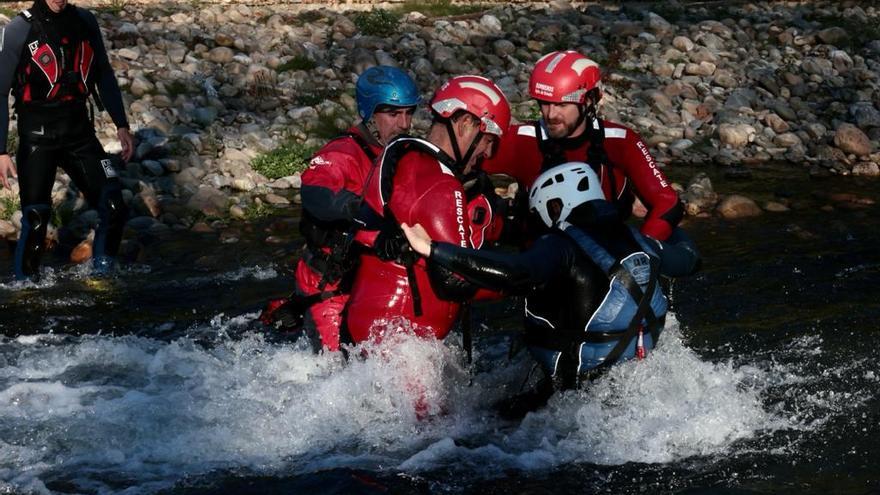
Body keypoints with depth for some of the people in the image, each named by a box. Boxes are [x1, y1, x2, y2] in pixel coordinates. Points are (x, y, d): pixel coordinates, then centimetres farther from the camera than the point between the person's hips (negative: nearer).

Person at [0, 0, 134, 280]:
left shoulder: (86, 23, 4)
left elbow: (104, 76, 17)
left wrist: (121, 124, 13)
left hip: (80, 132, 4)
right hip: (37, 138, -4)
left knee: (114, 209, -4)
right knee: (36, 219, -8)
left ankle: (101, 277, 13)